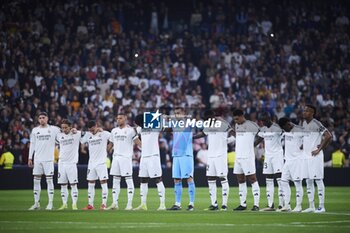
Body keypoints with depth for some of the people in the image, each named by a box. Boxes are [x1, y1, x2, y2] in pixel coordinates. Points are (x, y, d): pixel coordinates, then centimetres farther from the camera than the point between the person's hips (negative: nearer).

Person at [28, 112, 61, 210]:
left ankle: (50, 203, 0)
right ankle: (36, 203, 11)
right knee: (36, 180, 4)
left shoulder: (53, 129, 1)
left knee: (49, 180, -4)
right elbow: (32, 144, 12)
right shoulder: (35, 130, 10)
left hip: (48, 159, -3)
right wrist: (30, 158, 8)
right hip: (37, 159, 3)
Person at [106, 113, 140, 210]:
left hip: (126, 157, -6)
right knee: (115, 180, 7)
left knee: (129, 180, -6)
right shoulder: (114, 131, 15)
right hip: (116, 157, 6)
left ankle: (129, 204, -6)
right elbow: (111, 144, 23)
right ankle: (114, 203, 10)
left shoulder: (130, 130, -3)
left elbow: (137, 141, -8)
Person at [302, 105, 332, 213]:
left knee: (318, 180, -6)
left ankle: (321, 206, -2)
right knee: (308, 181, 9)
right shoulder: (304, 123, 11)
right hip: (306, 155, 8)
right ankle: (311, 206, 14)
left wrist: (319, 149, -13)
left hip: (315, 156, -8)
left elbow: (328, 136, -17)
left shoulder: (316, 124, -12)